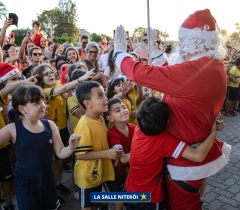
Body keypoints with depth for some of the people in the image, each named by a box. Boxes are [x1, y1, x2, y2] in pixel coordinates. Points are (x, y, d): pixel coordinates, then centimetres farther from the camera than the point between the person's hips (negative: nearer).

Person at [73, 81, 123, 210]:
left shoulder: (101, 118, 0)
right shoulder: (84, 125, -27)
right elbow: (80, 155, -27)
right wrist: (107, 153, -28)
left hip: (98, 173, 8)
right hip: (87, 176, -8)